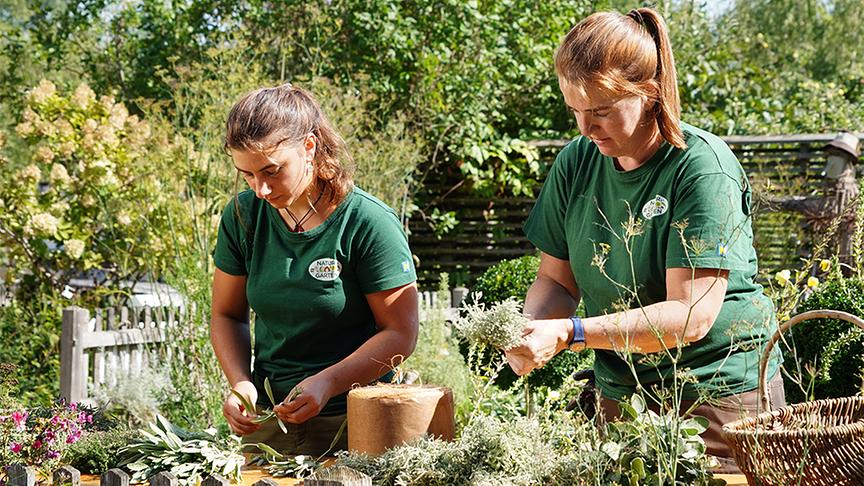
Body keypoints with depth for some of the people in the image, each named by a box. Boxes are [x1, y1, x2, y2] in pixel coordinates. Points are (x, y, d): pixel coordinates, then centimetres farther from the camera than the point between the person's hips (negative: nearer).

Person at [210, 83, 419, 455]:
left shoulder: (369, 223, -15)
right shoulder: (242, 216, -1)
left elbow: (400, 334, -12)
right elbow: (227, 316, 9)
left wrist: (327, 382, -26)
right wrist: (240, 383, -9)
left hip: (351, 422, -4)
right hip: (266, 419, 4)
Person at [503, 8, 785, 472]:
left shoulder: (703, 166, -16)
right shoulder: (575, 163, 2)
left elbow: (691, 315, -21)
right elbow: (556, 280, 9)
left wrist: (568, 334, -28)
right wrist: (531, 329, -14)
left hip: (721, 391, -5)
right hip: (619, 392, 5)